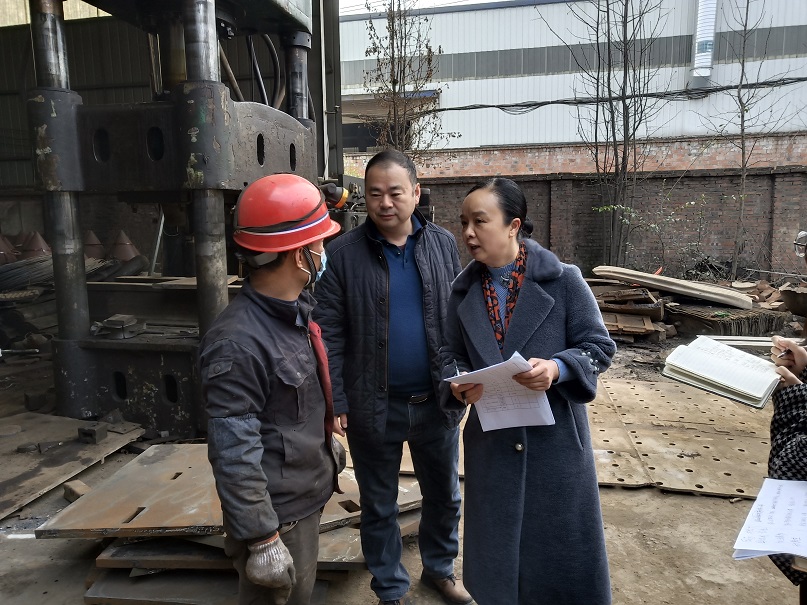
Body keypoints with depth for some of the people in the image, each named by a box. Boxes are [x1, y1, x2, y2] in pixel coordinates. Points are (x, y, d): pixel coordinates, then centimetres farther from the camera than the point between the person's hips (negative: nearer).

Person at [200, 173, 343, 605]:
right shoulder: (238, 342, -28)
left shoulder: (295, 311, 1)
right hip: (277, 515, -8)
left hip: (306, 499, 8)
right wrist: (261, 538, -21)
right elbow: (235, 456, -26)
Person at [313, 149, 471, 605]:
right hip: (373, 406, -2)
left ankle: (440, 567, 48)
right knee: (379, 505, 16)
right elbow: (330, 335, -9)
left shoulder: (444, 244, 0)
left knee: (445, 495, 21)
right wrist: (335, 403, -11)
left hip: (437, 400, 3)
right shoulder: (343, 253, -9)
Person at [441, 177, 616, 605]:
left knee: (561, 550, 13)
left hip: (555, 437, -3)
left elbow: (599, 346, -5)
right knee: (498, 548, 17)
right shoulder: (463, 289, 3)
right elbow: (451, 354, 9)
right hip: (490, 441, 3)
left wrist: (557, 368, -23)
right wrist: (459, 384, -12)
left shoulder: (564, 280, -9)